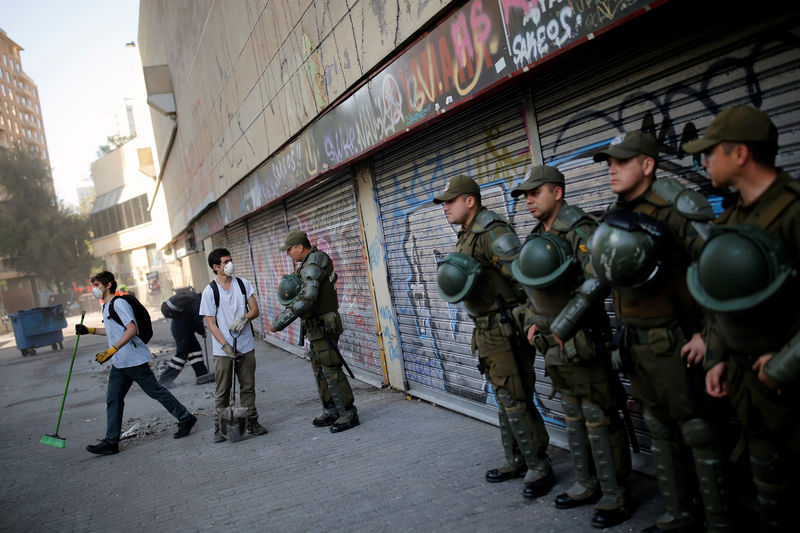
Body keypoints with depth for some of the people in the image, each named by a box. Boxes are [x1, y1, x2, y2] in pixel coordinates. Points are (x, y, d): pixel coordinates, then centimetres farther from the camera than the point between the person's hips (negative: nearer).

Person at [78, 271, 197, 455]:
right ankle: (111, 442, 8)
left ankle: (185, 419, 12)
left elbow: (131, 329, -25)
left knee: (155, 391, -1)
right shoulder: (107, 306, 17)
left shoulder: (119, 303, -14)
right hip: (119, 364, 10)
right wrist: (89, 330, 27)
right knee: (113, 399, 5)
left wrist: (111, 350, -30)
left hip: (135, 360, -10)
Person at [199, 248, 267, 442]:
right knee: (222, 391, 3)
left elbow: (255, 310, 6)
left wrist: (243, 318, -17)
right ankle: (220, 428, 13)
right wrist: (225, 345, -15)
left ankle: (251, 422, 21)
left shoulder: (243, 284, 5)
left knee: (248, 386, 10)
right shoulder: (210, 291, -5)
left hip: (246, 346, 3)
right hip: (223, 349, -3)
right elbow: (211, 323, -6)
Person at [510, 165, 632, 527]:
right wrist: (532, 323, 10)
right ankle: (585, 485, 31)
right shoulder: (536, 238, 12)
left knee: (599, 420, 0)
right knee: (573, 417, 18)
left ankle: (614, 496, 12)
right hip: (554, 346, 9)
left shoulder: (580, 231, -14)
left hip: (583, 343, -8)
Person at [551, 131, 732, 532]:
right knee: (659, 433, 16)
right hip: (636, 345, 8)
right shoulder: (616, 215, 9)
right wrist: (561, 327, 17)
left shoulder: (674, 210, -15)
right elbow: (600, 276, 17)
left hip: (676, 344, -8)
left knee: (699, 434, 3)